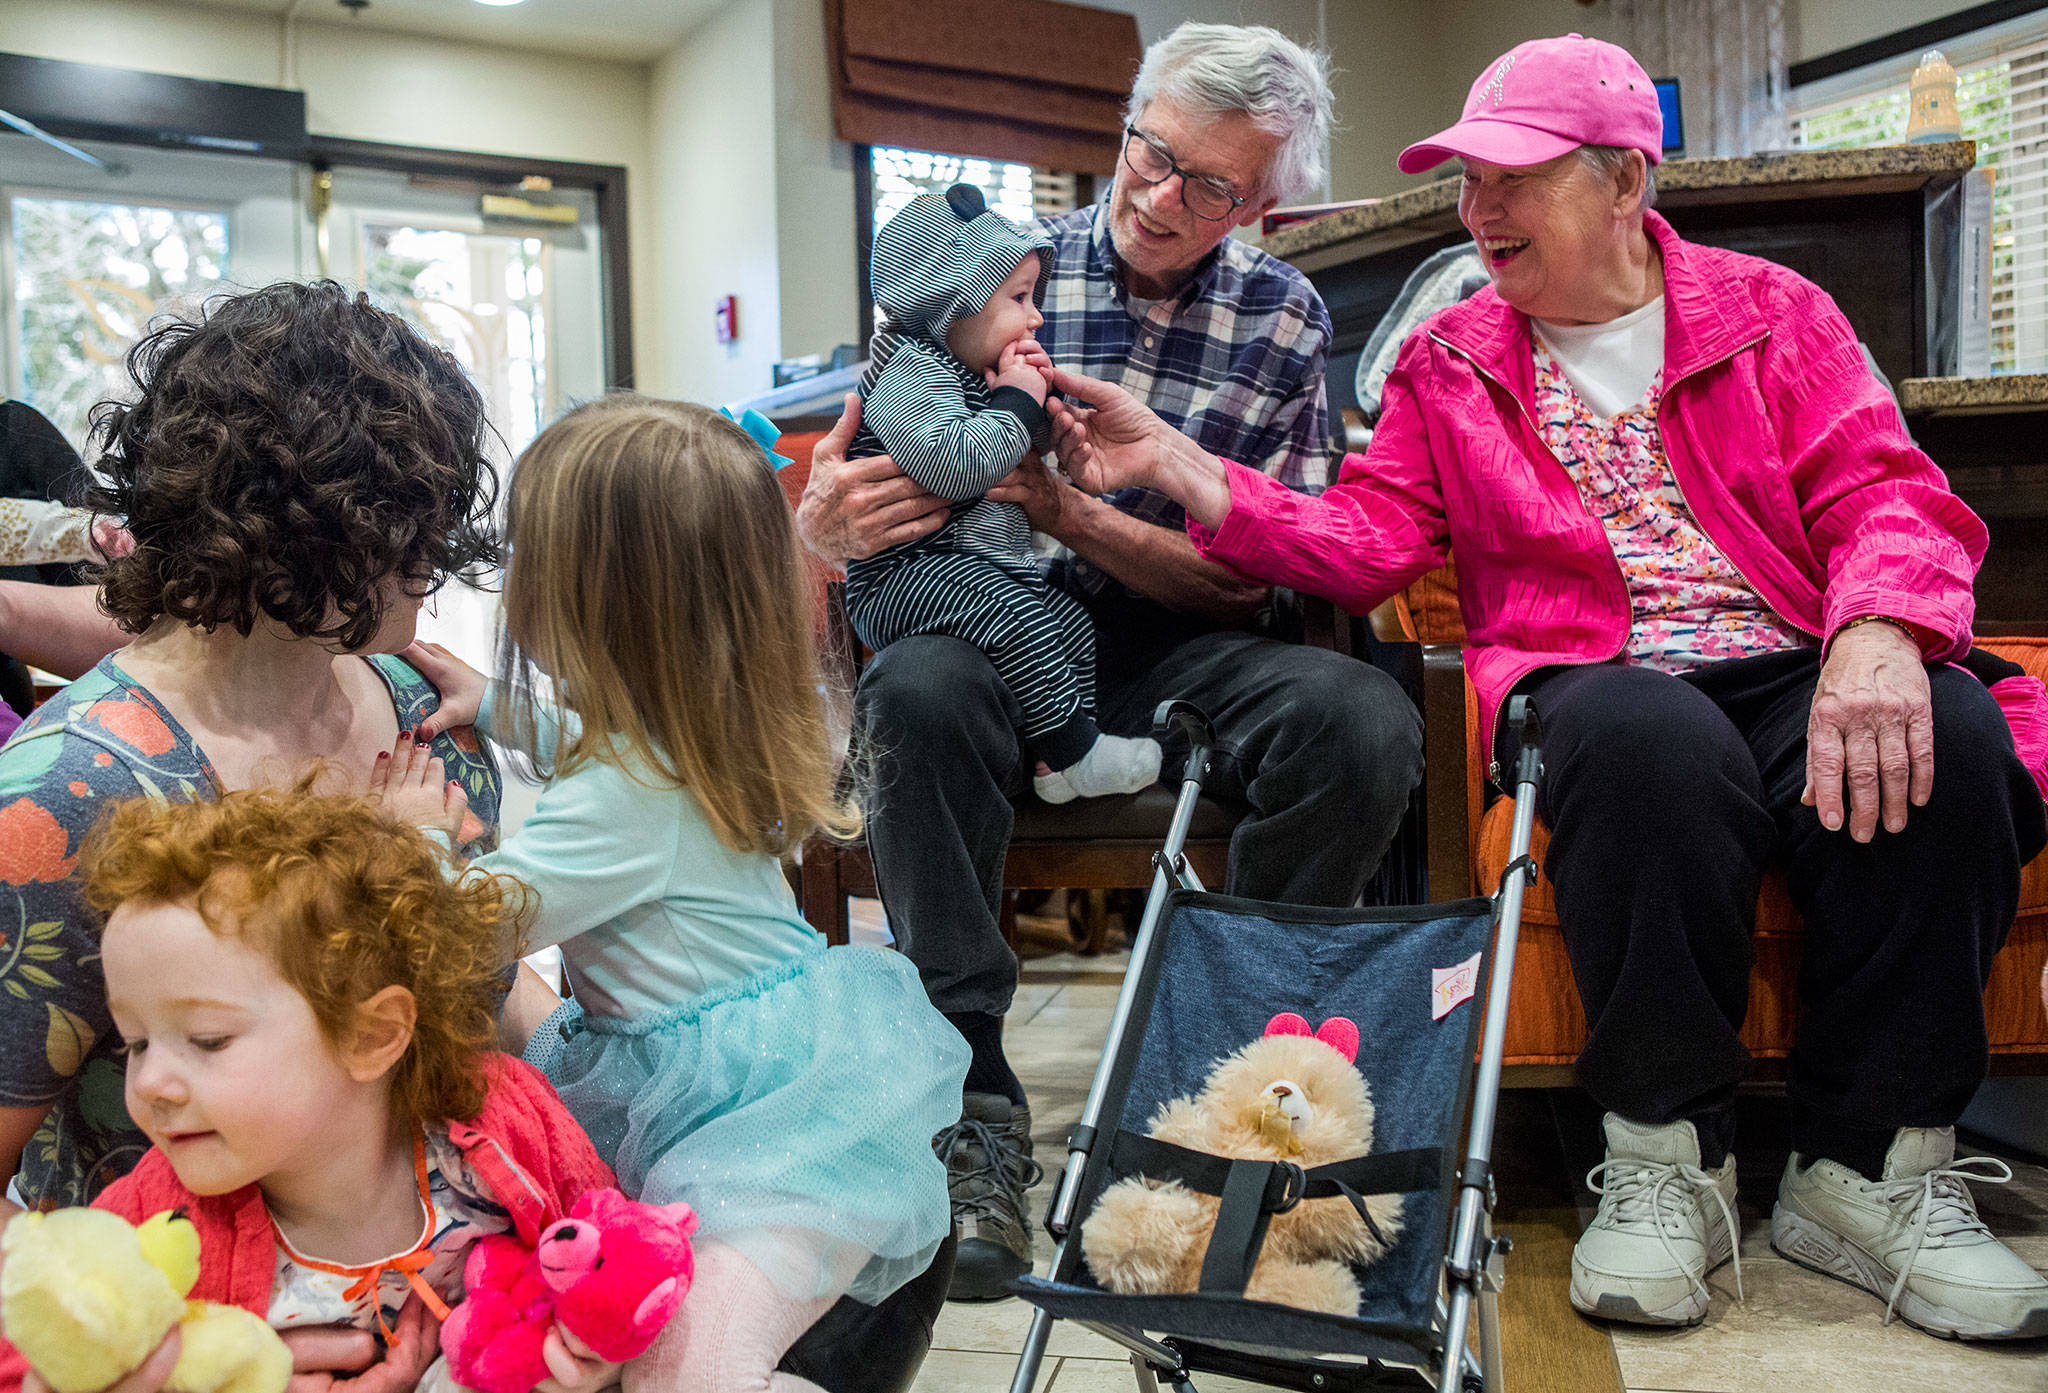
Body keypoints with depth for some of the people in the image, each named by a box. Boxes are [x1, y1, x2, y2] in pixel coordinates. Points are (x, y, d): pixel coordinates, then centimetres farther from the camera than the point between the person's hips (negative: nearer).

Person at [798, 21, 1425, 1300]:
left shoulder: (1285, 320, 5)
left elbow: (1253, 575, -1)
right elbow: (857, 478, 1)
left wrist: (1076, 514, -18)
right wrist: (822, 521, -26)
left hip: (1178, 646, 1)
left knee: (1365, 721, -28)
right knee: (917, 692, -35)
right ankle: (972, 1096, -23)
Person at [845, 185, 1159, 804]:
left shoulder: (968, 369, 15)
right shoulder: (909, 369, -16)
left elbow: (1016, 459, 26)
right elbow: (955, 463, -32)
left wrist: (1033, 398, 5)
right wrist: (1016, 402, -17)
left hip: (983, 561, 11)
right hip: (901, 574, -11)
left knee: (1069, 620, 8)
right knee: (1012, 613, -29)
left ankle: (1066, 742, 8)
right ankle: (1072, 754, -19)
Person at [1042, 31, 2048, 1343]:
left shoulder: (1772, 313, 13)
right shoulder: (1449, 364, 16)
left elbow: (1885, 492, 3)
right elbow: (1365, 542, 5)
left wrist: (1878, 636, -20)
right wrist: (1174, 462, -6)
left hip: (1798, 667, 2)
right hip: (1595, 680, -1)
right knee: (1651, 741, -37)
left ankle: (1872, 1167, -15)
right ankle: (1670, 1153, -19)